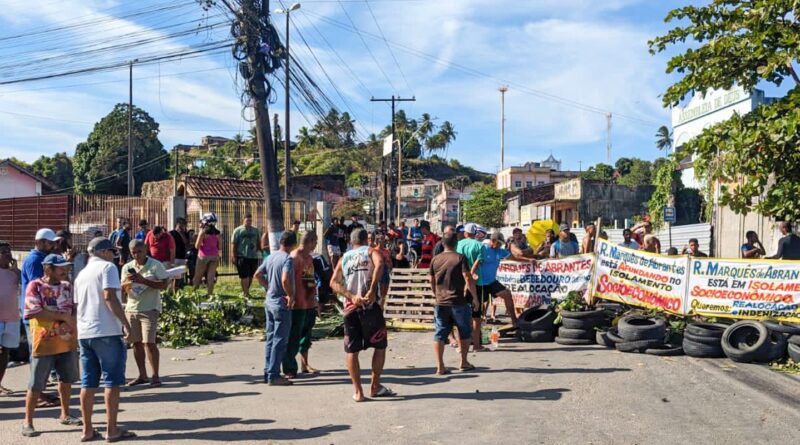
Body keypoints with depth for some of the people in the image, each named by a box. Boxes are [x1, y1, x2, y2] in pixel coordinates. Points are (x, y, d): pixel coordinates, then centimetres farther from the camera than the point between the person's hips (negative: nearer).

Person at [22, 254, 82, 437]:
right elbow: (35, 312, -18)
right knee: (36, 384, 1)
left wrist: (71, 322, -11)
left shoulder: (67, 286, 9)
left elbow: (75, 308, 9)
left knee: (66, 379, 16)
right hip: (44, 343, -6)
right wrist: (63, 316, -18)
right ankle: (27, 421, 14)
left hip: (67, 341, 6)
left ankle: (65, 414, 31)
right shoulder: (35, 286, -9)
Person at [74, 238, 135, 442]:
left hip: (84, 333, 7)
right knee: (112, 381, -2)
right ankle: (112, 429, 0)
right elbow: (109, 297, -16)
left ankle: (88, 429, 14)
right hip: (106, 332, -7)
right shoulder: (107, 267, -4)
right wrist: (125, 322, -16)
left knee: (88, 382, 10)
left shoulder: (82, 273, 19)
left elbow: (78, 303, 22)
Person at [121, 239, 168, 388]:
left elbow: (164, 285, -11)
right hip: (131, 309, 5)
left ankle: (155, 376, -2)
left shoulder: (155, 265, -5)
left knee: (149, 342, -10)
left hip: (149, 309, -5)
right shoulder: (127, 267, 10)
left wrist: (144, 281, -21)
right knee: (136, 342, 8)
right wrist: (127, 282, -13)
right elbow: (122, 289, 10)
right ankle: (142, 375, 19)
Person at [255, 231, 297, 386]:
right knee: (280, 340, -1)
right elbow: (285, 280, -32)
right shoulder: (288, 259, -17)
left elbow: (258, 275, 15)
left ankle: (268, 372, 21)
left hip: (269, 301, 8)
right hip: (281, 304, -8)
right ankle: (273, 376, 2)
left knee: (271, 338, 14)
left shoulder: (271, 256, 7)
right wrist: (291, 295, -19)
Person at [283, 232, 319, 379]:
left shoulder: (308, 257, 14)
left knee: (306, 335, 17)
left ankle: (305, 365, 28)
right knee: (293, 338, -1)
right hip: (297, 305, -9)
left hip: (309, 304, 9)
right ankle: (289, 369, 6)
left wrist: (314, 299, 21)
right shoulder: (295, 257, -15)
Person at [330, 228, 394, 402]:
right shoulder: (371, 251, 6)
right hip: (371, 305, -3)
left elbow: (333, 282, 2)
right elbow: (379, 264, -18)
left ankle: (358, 392, 8)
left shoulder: (344, 258, 16)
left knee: (352, 350, 8)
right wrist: (372, 290, -19)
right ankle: (375, 386, 17)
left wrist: (351, 296, -7)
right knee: (380, 346, 13)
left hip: (350, 307, 3)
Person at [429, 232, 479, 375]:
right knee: (465, 332, 14)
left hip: (441, 303, 3)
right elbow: (468, 279, -13)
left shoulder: (435, 259, 5)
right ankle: (464, 362, 22)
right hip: (459, 302, -3)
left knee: (440, 334, 5)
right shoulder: (460, 258, -8)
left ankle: (440, 366, 1)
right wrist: (475, 297, -4)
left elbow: (432, 281, 12)